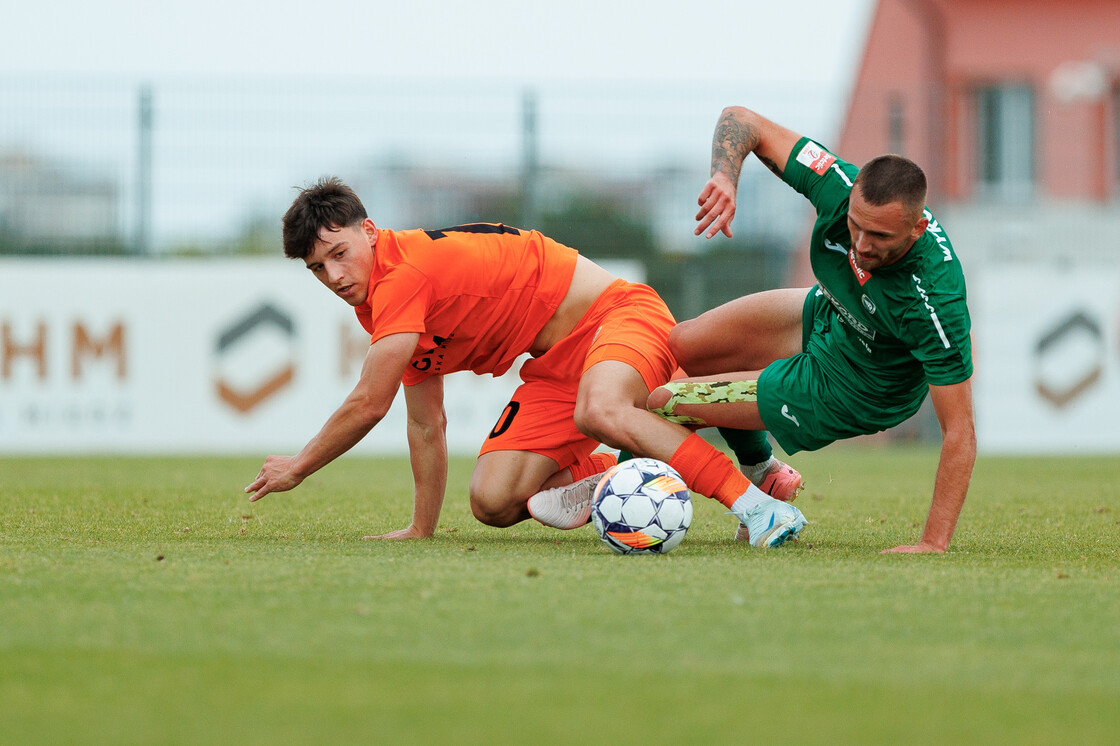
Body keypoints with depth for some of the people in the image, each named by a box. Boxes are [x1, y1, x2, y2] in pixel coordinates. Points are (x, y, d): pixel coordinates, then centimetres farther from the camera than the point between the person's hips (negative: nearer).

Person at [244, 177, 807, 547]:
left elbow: (368, 406, -17)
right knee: (493, 501, -11)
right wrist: (421, 528, 14)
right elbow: (426, 424, 17)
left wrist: (297, 468, -2)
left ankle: (754, 502, -36)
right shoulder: (384, 302, 10)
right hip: (558, 364, 9)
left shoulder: (405, 273, -20)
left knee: (600, 412, -42)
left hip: (618, 313, -9)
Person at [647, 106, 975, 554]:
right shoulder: (840, 186, -30)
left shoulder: (935, 302, -42)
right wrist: (724, 176, -42)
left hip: (855, 392, -6)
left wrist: (934, 544, -40)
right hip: (823, 314, 6)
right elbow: (741, 120, -20)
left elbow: (960, 432, -37)